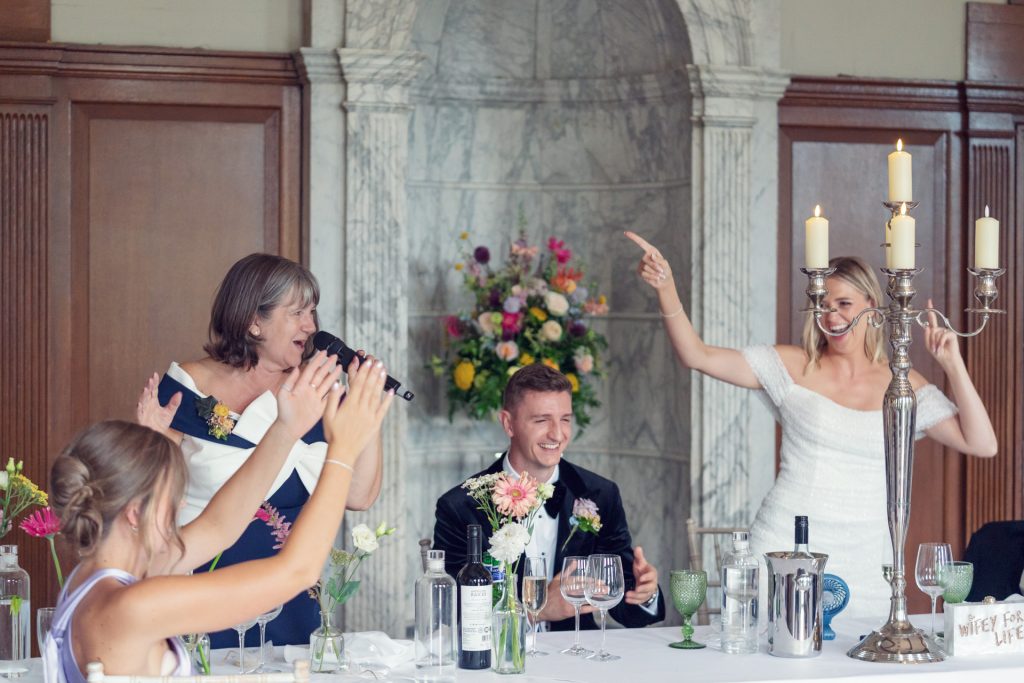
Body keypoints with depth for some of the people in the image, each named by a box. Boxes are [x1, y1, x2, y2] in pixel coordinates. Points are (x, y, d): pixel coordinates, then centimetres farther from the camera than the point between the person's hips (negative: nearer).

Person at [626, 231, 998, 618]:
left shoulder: (905, 386, 7)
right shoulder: (794, 367, 3)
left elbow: (982, 444, 1)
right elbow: (697, 356, -4)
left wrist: (953, 364, -4)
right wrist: (666, 290, -17)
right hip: (784, 553, -1)